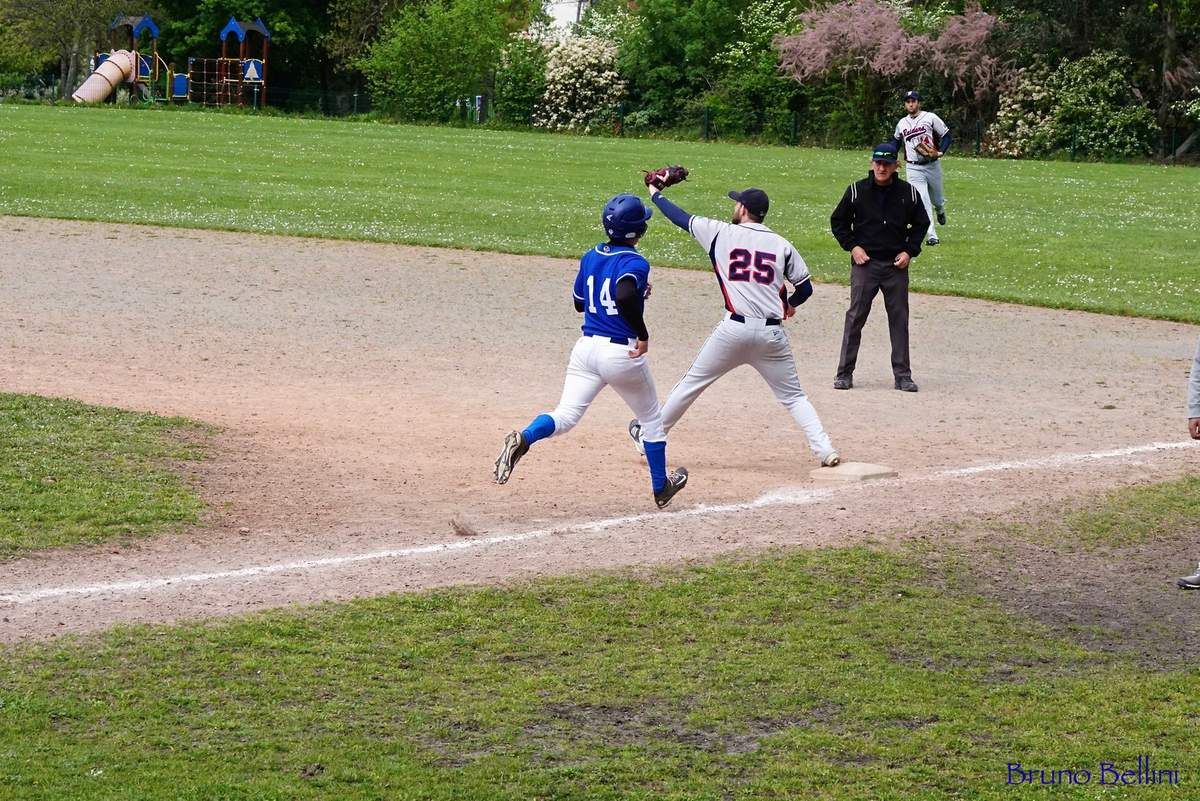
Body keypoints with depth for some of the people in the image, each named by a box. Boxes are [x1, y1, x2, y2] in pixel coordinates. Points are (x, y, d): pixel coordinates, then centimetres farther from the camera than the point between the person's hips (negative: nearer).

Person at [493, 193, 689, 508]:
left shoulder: (590, 257, 8)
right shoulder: (635, 263, -14)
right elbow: (624, 296, -34)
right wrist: (642, 334, -22)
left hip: (586, 348, 5)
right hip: (622, 353, -5)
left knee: (564, 417, -1)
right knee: (652, 420, 18)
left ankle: (524, 439, -32)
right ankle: (661, 488, 29)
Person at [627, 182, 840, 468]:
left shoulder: (721, 233, 3)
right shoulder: (781, 244, 7)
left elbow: (680, 217, 14)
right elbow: (805, 288, 10)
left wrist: (656, 194, 33)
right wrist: (790, 304, 33)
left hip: (735, 329, -2)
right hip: (773, 334, 2)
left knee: (692, 383, 13)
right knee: (794, 397, 11)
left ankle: (648, 434, 23)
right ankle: (825, 450, -3)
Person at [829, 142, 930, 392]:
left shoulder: (908, 193, 2)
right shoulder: (857, 191, -1)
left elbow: (921, 223, 14)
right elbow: (838, 221, 9)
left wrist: (910, 251, 2)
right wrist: (852, 246, -2)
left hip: (896, 265, 2)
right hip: (864, 262, -1)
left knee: (899, 319, 4)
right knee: (855, 317, -2)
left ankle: (902, 375, 10)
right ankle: (844, 373, 3)